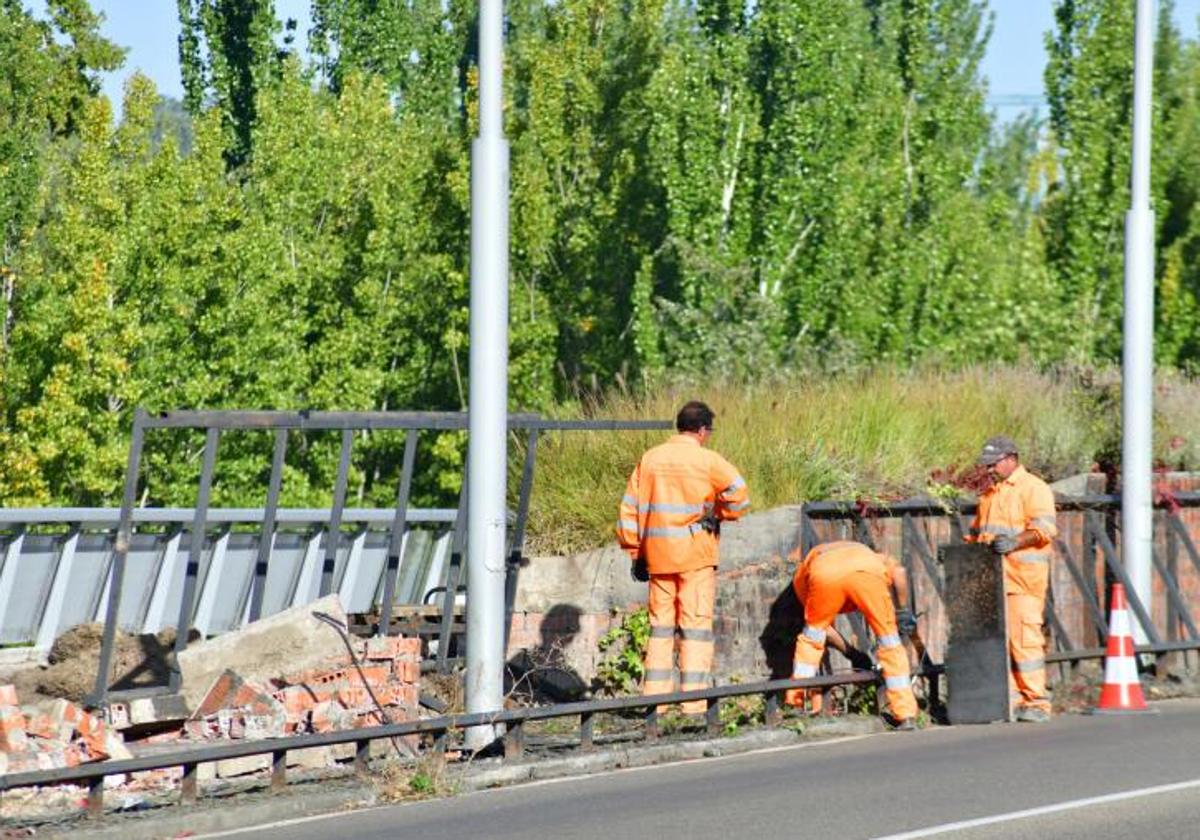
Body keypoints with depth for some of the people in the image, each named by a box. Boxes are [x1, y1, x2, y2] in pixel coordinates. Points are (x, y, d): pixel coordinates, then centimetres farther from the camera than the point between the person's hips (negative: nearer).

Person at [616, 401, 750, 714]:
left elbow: (630, 509, 9)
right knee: (696, 624, -1)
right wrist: (717, 514, 3)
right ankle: (693, 701, -6)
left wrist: (635, 551, 15)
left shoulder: (649, 459, 8)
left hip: (658, 555, 4)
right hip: (695, 552, -4)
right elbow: (739, 496, -15)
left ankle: (655, 695, 10)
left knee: (661, 624, 12)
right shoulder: (707, 461, -6)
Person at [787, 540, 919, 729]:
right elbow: (898, 571, 20)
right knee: (889, 640, 15)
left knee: (812, 632, 28)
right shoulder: (871, 555, 43)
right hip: (867, 570, 0)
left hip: (825, 574, 0)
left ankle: (794, 699, 29)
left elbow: (820, 623, 39)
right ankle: (905, 715, 15)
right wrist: (902, 611, 26)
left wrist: (850, 652, 45)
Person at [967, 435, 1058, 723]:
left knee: (1024, 637, -12)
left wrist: (1015, 541, -27)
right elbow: (978, 530, 34)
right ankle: (1010, 700, 3)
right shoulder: (989, 494, 25)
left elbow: (1044, 529, -12)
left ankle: (1036, 702, -10)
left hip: (1023, 577, -7)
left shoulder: (1033, 488, 0)